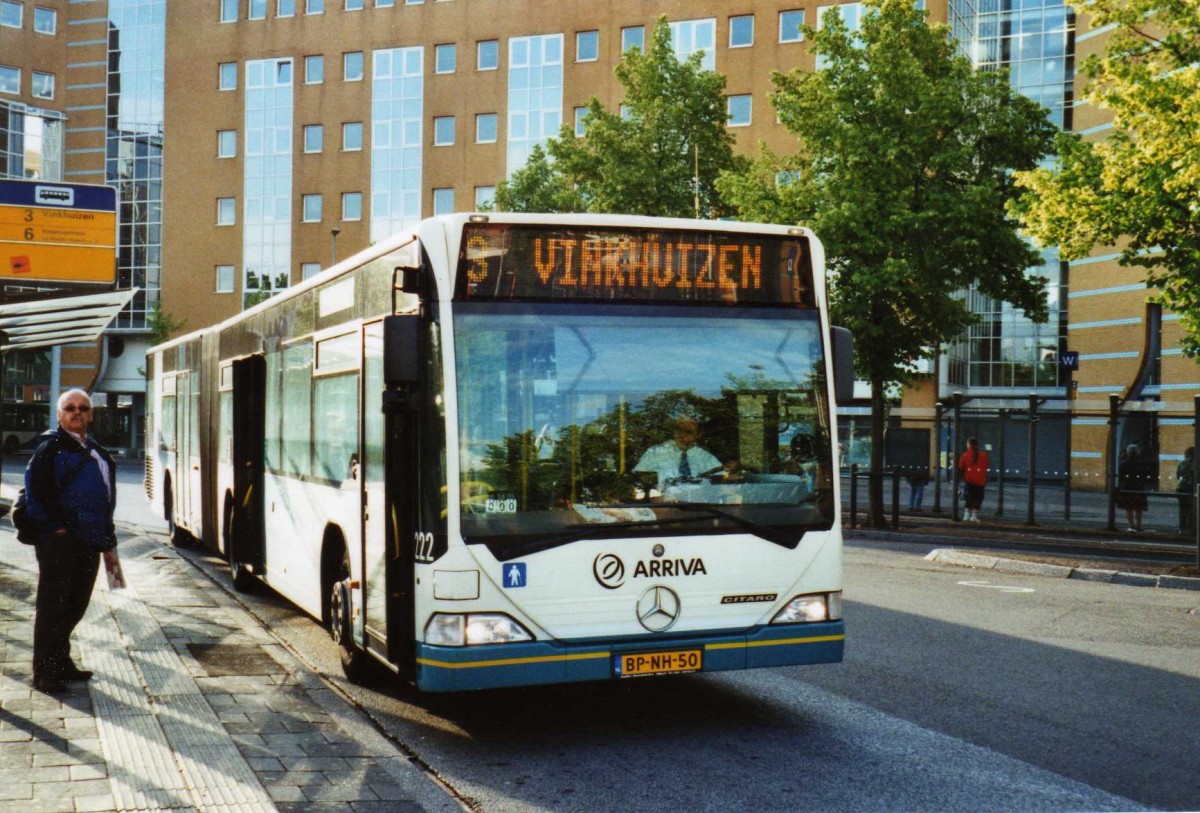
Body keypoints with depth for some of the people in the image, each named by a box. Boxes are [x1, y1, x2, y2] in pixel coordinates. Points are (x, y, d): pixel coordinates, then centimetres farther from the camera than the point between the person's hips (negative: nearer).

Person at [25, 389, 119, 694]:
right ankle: (45, 673, 3)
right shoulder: (51, 448, -5)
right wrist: (56, 527, -17)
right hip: (60, 542, -8)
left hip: (88, 542, 8)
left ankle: (61, 663, 26)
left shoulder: (96, 452, 19)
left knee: (74, 606, 14)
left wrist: (108, 544, 20)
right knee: (53, 606, -3)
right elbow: (36, 491, -14)